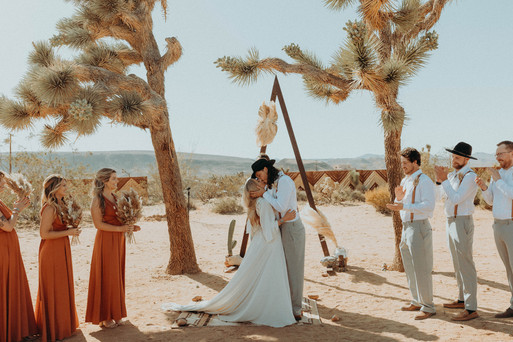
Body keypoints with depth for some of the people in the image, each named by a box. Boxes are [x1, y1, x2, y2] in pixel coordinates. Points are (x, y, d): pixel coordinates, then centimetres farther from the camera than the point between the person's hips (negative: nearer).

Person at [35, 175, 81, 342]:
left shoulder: (61, 205, 9)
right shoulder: (50, 208, -19)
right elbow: (44, 233, -22)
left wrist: (72, 229, 6)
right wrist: (68, 232, -20)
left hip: (62, 250, 9)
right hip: (52, 251, -9)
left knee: (63, 287, 17)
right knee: (53, 289, 2)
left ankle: (63, 322, 31)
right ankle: (54, 328, 14)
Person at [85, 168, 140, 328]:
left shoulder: (115, 198, 12)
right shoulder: (98, 200, -10)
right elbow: (98, 224, -15)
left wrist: (129, 227, 2)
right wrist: (119, 228, -19)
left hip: (118, 240, 8)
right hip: (105, 240, -7)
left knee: (117, 276, 11)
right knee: (106, 277, -1)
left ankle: (115, 313, 21)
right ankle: (104, 317, 10)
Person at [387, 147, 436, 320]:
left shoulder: (424, 181, -12)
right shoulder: (405, 181, 15)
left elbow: (429, 206, -22)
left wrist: (404, 206, -28)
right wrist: (398, 198, -1)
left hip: (419, 227, -9)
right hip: (406, 227, 9)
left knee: (421, 269, -6)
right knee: (410, 268, 16)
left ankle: (428, 307, 3)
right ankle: (417, 302, 28)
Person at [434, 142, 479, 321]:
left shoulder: (470, 176, -14)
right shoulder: (453, 175, 13)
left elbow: (456, 198, -21)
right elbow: (444, 195, 19)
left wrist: (444, 180, -20)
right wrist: (440, 179, 4)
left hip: (462, 223, -9)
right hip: (451, 222, 9)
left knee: (465, 265, -9)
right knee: (457, 264, 17)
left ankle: (471, 309, -6)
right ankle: (462, 299, 30)